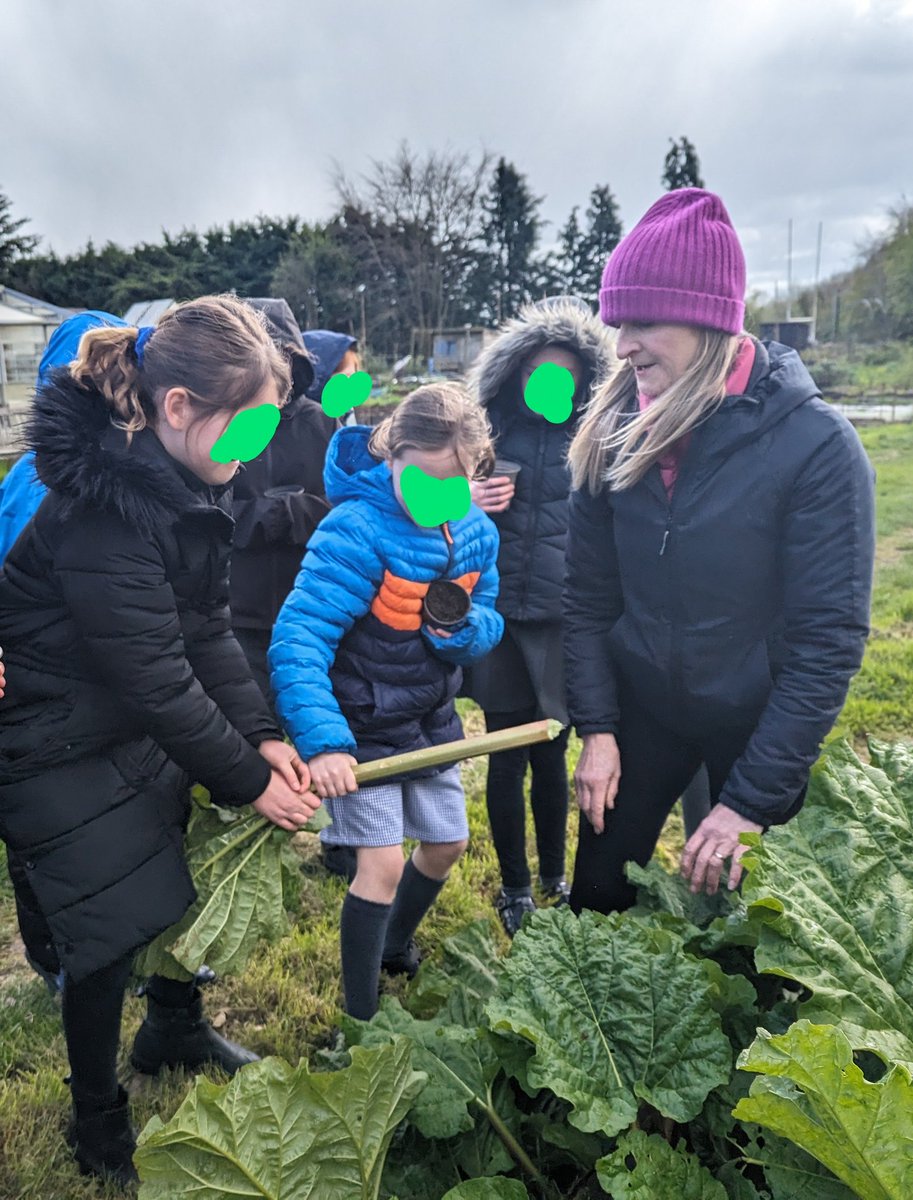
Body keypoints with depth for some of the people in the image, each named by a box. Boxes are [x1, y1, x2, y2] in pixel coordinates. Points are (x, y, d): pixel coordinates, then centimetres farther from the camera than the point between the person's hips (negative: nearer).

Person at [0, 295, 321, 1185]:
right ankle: (97, 1124, 31)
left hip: (144, 729, 8)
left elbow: (207, 630, 0)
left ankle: (174, 1032, 46)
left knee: (194, 886, 18)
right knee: (111, 932, 4)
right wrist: (246, 779, -17)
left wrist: (260, 735, -7)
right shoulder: (102, 508, -32)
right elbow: (154, 677, -28)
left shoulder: (185, 483, -4)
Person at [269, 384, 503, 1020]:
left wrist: (461, 628, -24)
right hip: (362, 724, -7)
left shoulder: (477, 531, -7)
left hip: (431, 717, 7)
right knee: (384, 864, -8)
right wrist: (321, 741, -42)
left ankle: (394, 945, 48)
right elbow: (298, 638, -33)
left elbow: (489, 623, 1)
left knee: (448, 843, 19)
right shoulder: (358, 529, -28)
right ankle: (360, 1018, 14)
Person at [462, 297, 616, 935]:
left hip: (563, 624, 0)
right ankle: (514, 885, 30)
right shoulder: (487, 427, 1)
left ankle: (554, 874, 38)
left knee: (551, 754, 13)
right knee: (507, 758, 9)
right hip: (497, 620, 0)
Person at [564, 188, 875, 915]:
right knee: (595, 901, 13)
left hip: (758, 723, -3)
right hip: (641, 707, 3)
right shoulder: (613, 434, -8)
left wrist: (753, 797, -20)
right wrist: (596, 728, -8)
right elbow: (589, 596, -2)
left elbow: (829, 638, -20)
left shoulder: (814, 444, -21)